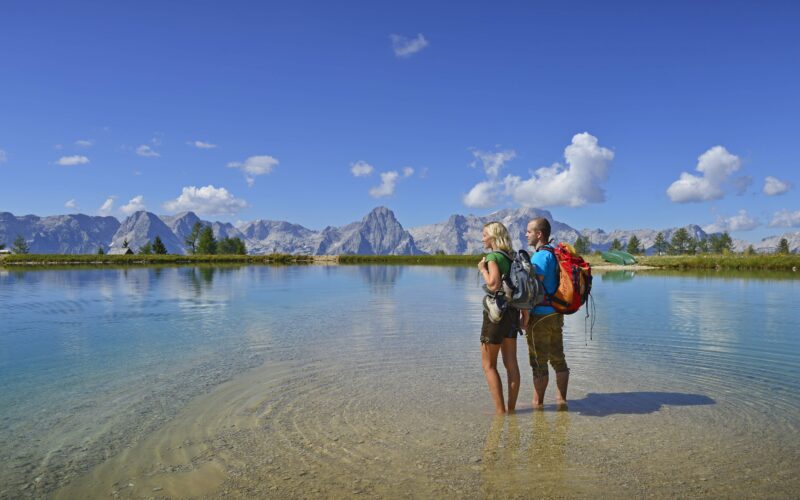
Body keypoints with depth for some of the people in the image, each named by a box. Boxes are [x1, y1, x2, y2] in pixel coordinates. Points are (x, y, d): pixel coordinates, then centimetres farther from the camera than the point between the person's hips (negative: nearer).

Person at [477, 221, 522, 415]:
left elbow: (494, 285, -27)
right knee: (511, 363, 11)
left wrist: (482, 269, -10)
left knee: (488, 365, 3)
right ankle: (511, 408, 18)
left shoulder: (493, 256, -14)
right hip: (512, 311, 8)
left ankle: (500, 410, 3)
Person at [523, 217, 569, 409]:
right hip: (556, 314, 9)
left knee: (539, 362, 1)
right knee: (558, 359, 14)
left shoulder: (540, 256, -16)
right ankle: (561, 399, 22)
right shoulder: (555, 254, 13)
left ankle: (537, 402, 10)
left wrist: (526, 314, -17)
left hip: (540, 316, -9)